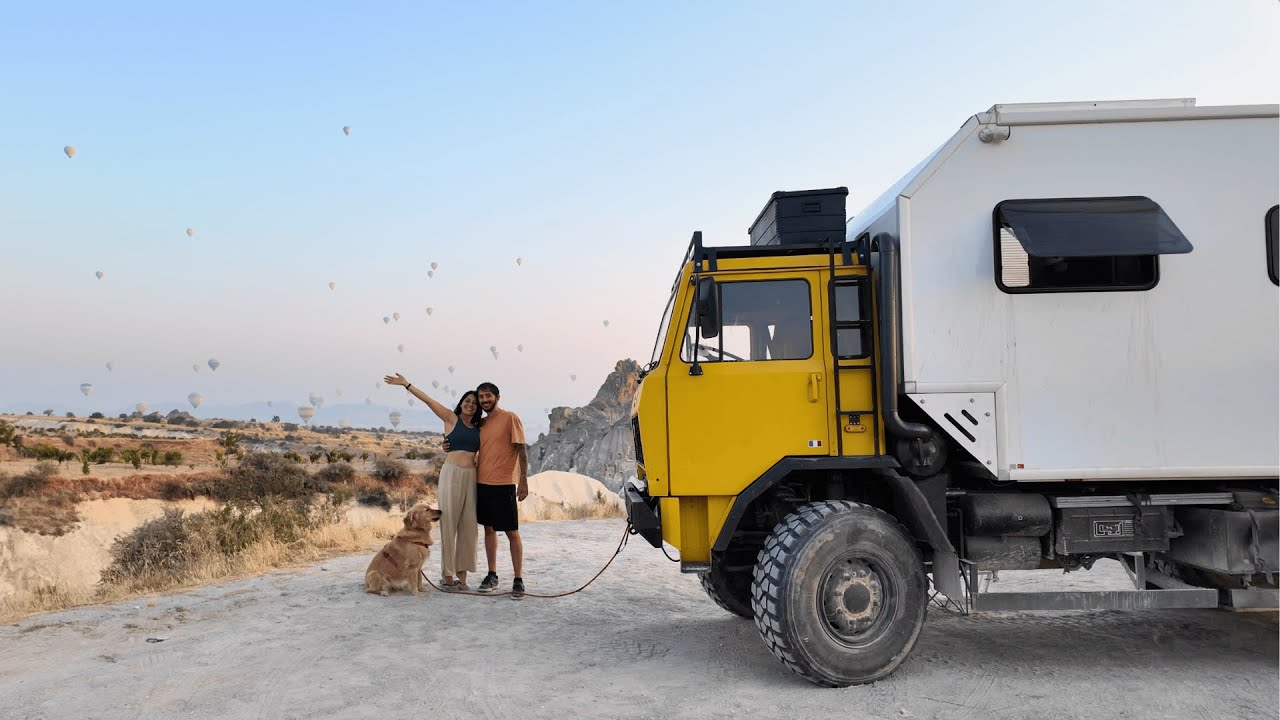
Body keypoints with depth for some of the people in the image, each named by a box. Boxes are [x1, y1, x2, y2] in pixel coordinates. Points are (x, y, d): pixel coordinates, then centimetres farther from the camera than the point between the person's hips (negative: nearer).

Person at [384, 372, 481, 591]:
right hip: (452, 473, -4)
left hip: (471, 476, 4)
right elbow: (428, 400, -2)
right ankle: (447, 575, 3)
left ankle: (462, 573, 10)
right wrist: (406, 384, -7)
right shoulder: (451, 418, 3)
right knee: (449, 523, -2)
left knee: (468, 525, 3)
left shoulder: (479, 426, 14)